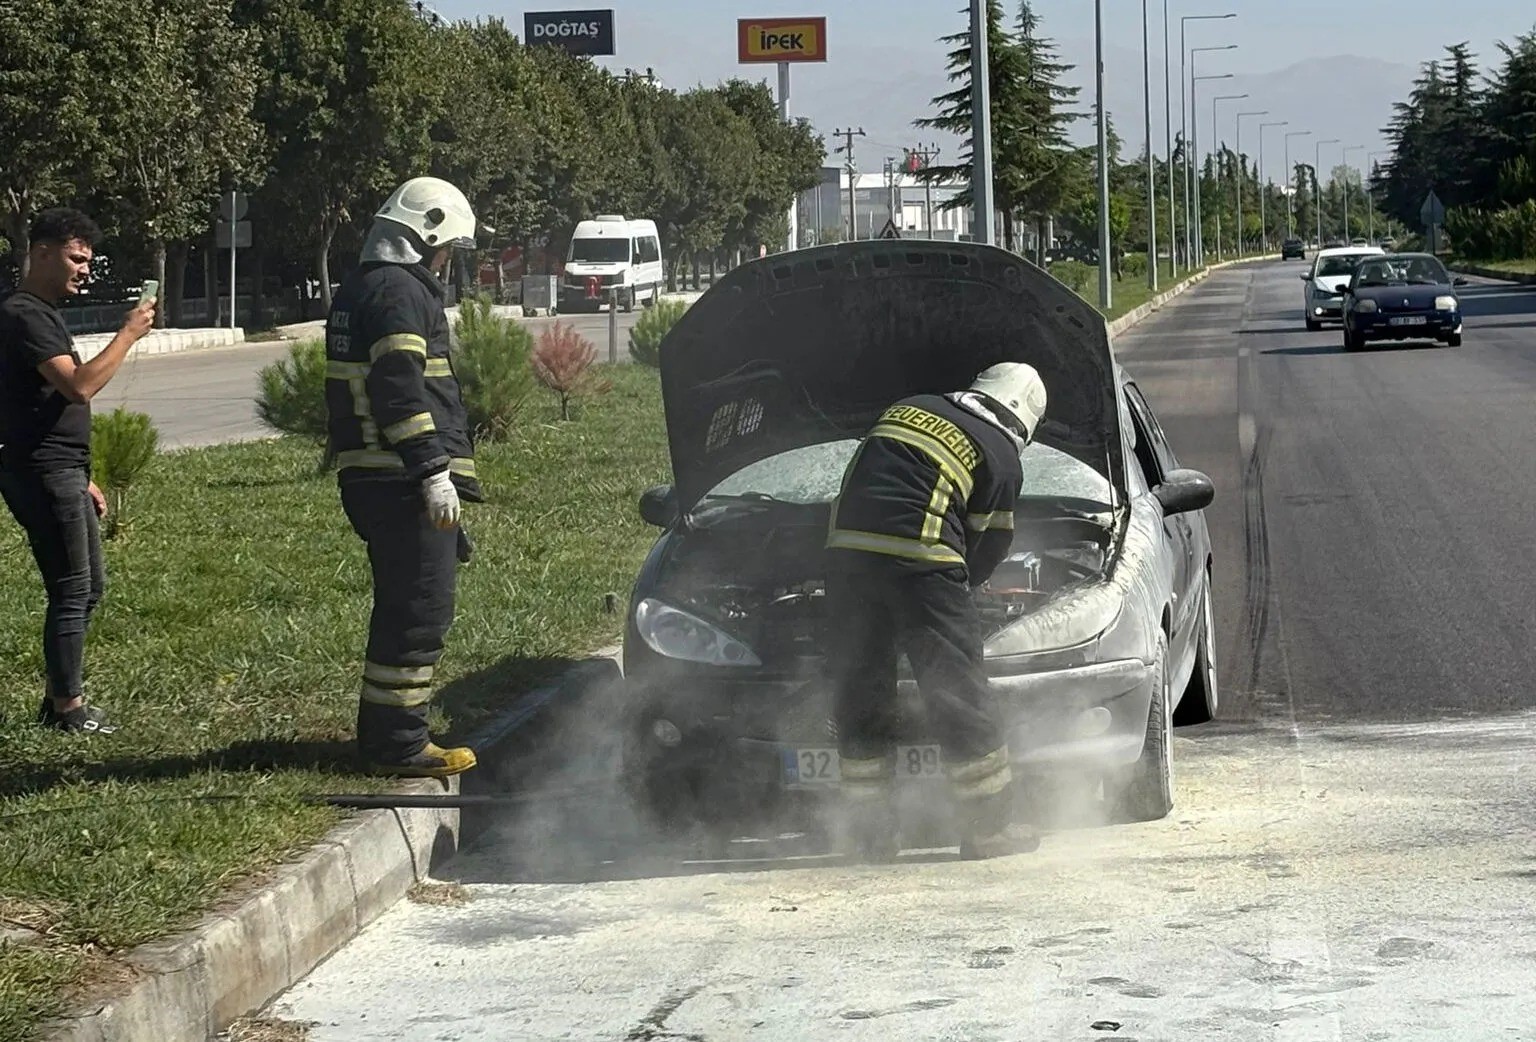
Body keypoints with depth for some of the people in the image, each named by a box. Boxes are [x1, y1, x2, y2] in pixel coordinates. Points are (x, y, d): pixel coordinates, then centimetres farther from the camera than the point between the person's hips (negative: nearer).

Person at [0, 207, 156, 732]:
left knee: (89, 586, 15)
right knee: (72, 591, -4)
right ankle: (67, 708, 4)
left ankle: (61, 698, 22)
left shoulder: (44, 314, 18)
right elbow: (79, 385, -27)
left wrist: (82, 479, 23)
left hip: (61, 473, 11)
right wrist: (128, 334, -19)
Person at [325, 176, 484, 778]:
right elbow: (400, 389, -21)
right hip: (404, 481, -11)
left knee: (399, 608, 18)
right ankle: (399, 744, -5)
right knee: (420, 612, -7)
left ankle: (382, 734, 24)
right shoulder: (400, 291, -12)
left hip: (368, 477, 11)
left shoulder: (358, 289, 21)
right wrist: (433, 471, -22)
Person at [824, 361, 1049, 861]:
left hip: (848, 551, 5)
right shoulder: (1000, 455, 8)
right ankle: (990, 829, 7)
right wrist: (962, 587, 28)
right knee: (960, 694, 3)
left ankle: (871, 833, 14)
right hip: (920, 562, -5)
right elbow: (991, 543, 10)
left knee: (860, 693, 12)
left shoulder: (909, 408, 23)